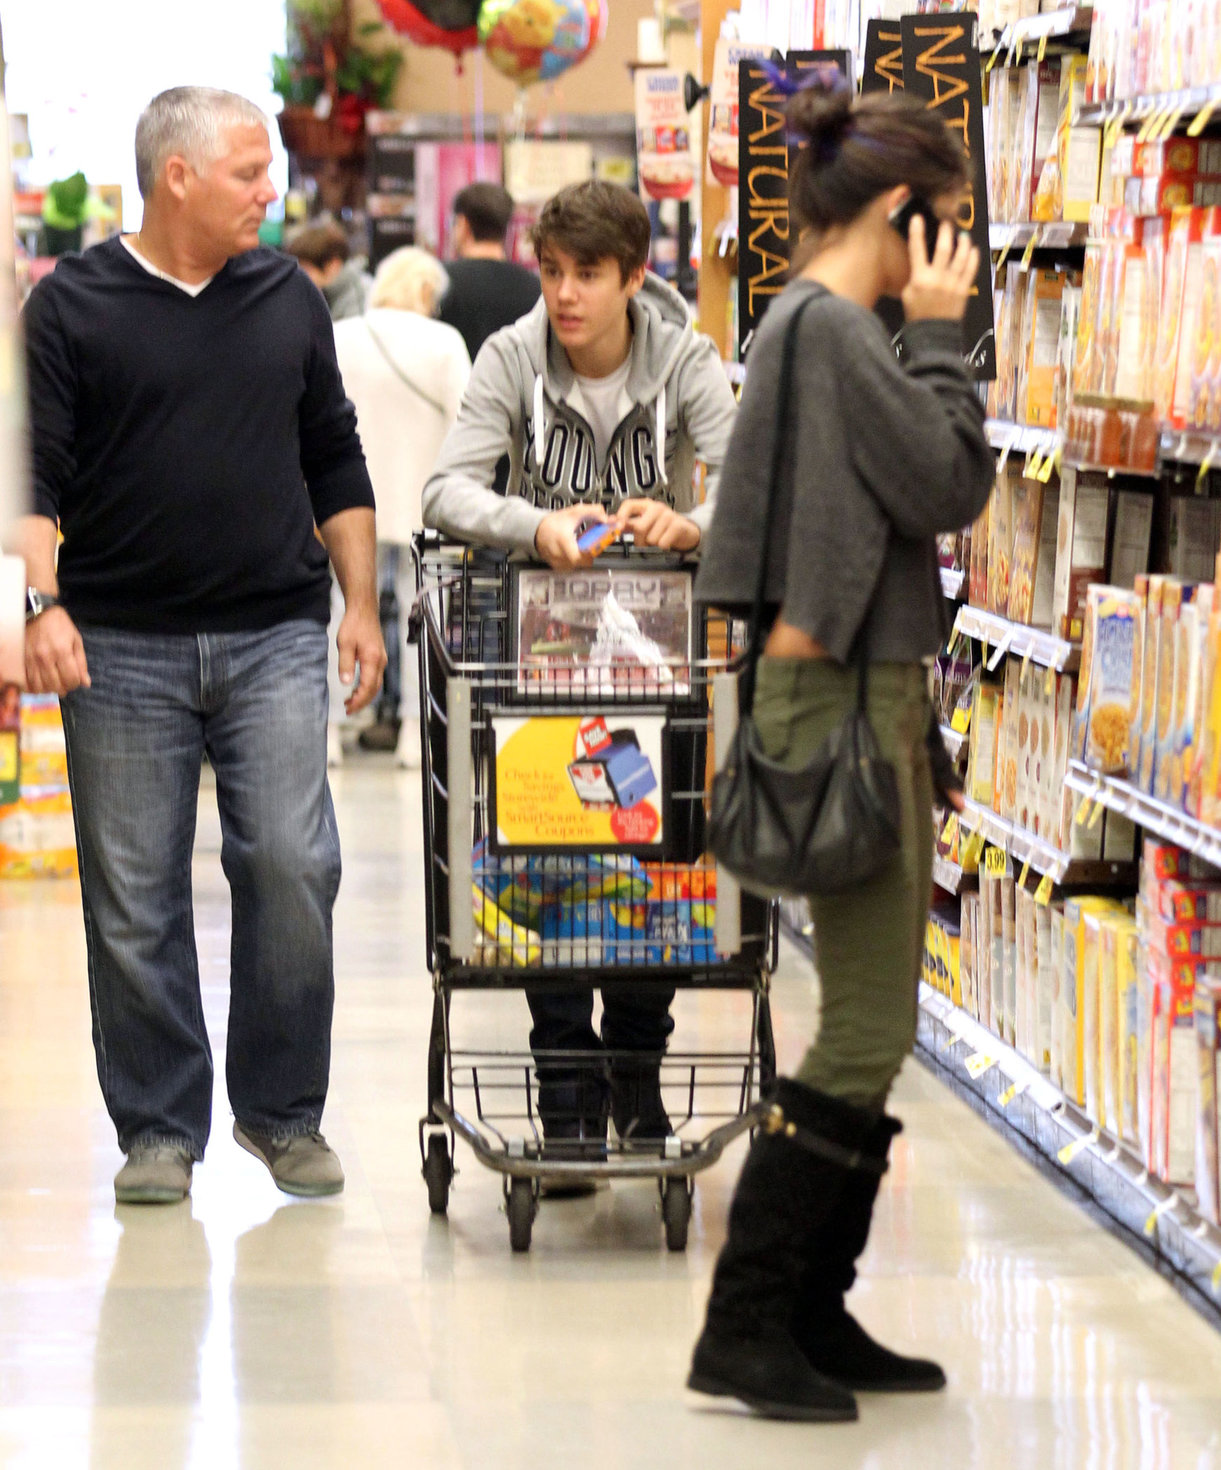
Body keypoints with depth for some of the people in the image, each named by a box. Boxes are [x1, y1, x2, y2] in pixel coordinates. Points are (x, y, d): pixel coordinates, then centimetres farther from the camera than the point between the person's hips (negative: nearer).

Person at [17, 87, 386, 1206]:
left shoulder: (287, 298, 12)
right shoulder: (73, 307, 1)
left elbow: (336, 463, 18)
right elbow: (35, 474, -3)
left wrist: (362, 606, 11)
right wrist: (42, 603, -17)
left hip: (275, 640, 2)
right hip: (123, 649, -2)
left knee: (292, 865, -7)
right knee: (135, 896, 1)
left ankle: (284, 1112, 8)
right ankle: (160, 1128, 12)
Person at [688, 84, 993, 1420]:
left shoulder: (806, 323, 16)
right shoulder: (833, 328, -16)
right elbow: (950, 485, -14)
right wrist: (939, 333, -8)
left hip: (863, 694, 11)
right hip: (845, 698, -11)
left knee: (870, 1030, 14)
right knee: (866, 1035, -8)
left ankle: (815, 1319, 19)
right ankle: (744, 1328, -5)